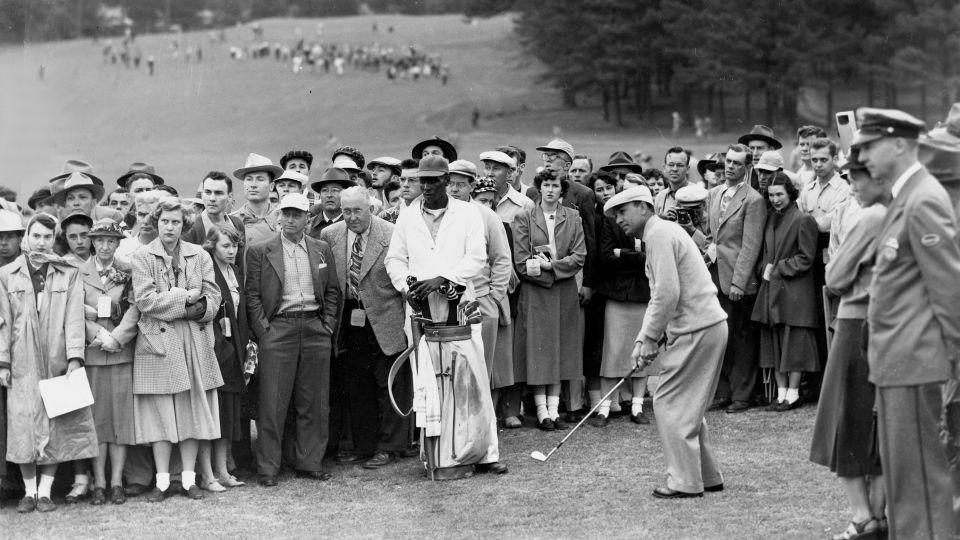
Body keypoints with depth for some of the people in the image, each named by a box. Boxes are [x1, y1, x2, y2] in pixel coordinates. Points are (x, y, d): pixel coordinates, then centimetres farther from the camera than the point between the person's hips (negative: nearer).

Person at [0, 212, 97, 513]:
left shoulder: (68, 275, 7)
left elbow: (74, 318, -1)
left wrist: (75, 359, -10)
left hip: (57, 362, 0)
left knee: (56, 425, -3)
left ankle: (45, 491, 3)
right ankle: (29, 492, 5)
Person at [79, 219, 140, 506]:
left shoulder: (129, 272, 6)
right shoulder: (79, 272, 6)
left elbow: (135, 310, -1)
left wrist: (115, 338, -11)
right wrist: (98, 335, -10)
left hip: (122, 351, 0)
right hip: (91, 352, 0)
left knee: (121, 415, -1)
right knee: (96, 415, 0)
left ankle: (116, 482, 3)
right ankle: (99, 484, 3)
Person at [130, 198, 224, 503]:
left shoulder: (200, 256, 11)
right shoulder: (141, 258, 1)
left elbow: (213, 298, 6)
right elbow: (144, 300, -10)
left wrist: (197, 309, -13)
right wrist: (185, 298, -11)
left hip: (195, 341, 3)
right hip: (158, 341, -3)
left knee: (193, 410, 3)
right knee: (160, 413, -1)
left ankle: (189, 479, 10)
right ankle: (162, 481, 5)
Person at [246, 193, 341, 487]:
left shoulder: (322, 250, 12)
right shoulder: (260, 251, 2)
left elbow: (333, 292, 14)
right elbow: (252, 295, 0)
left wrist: (328, 326, 4)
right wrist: (263, 331, -7)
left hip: (316, 329, 3)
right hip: (277, 329, -3)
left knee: (314, 402, 5)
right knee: (273, 403, -3)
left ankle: (310, 463, 15)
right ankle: (268, 468, 3)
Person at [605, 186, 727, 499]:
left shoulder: (659, 235, -12)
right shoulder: (663, 232, 20)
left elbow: (668, 293, -21)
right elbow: (659, 296, 21)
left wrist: (650, 338, -11)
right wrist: (643, 340, 13)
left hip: (696, 330, -10)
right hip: (708, 324, 10)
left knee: (669, 403, -4)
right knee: (689, 405, 16)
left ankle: (685, 482, -2)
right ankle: (707, 476, 21)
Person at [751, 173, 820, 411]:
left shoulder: (803, 220, -9)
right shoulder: (770, 218, 12)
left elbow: (805, 258, -10)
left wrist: (778, 269, -10)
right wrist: (764, 269, 1)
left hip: (794, 291, -7)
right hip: (771, 290, 7)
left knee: (794, 344, -2)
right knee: (773, 344, 8)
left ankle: (793, 394, 4)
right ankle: (781, 393, 14)